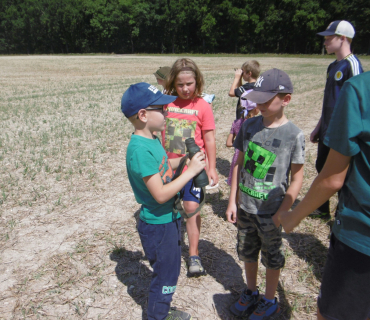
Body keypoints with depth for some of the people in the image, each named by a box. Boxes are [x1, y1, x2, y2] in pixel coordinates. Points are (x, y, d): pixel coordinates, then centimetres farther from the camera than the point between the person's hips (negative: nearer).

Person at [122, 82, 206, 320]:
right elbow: (160, 194, -29)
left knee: (170, 271, 26)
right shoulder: (140, 149, -28)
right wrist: (191, 170, -23)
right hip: (158, 224, -9)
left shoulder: (152, 139, 1)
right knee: (165, 278, 11)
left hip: (169, 219, 9)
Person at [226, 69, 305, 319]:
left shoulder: (294, 135, -15)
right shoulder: (250, 125, -3)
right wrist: (233, 202, 1)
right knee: (247, 253, 21)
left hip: (271, 213, -4)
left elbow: (297, 179, -10)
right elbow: (239, 164, 3)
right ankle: (251, 293, 46)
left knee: (272, 258, 16)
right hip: (245, 208, 4)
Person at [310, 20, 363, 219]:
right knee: (322, 169, 17)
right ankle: (322, 210, 34)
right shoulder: (333, 66, 13)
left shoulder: (352, 64, -14)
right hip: (327, 132, 9)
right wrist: (318, 127, 19)